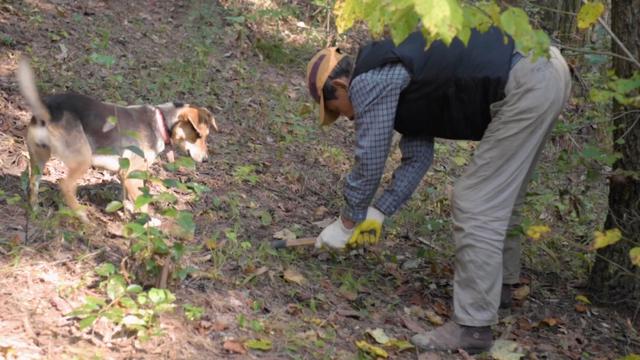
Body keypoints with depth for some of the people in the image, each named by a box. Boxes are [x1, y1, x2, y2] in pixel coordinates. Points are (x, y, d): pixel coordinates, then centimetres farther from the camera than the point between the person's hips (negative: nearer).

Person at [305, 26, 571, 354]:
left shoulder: (368, 82, -5)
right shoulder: (392, 78, 23)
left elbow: (369, 160, -1)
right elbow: (418, 156, 25)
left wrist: (347, 222, 13)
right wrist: (378, 214, 23)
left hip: (525, 86, -10)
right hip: (544, 70, 10)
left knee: (476, 205, -6)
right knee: (499, 195, 25)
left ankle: (472, 326, 0)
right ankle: (499, 283, 42)